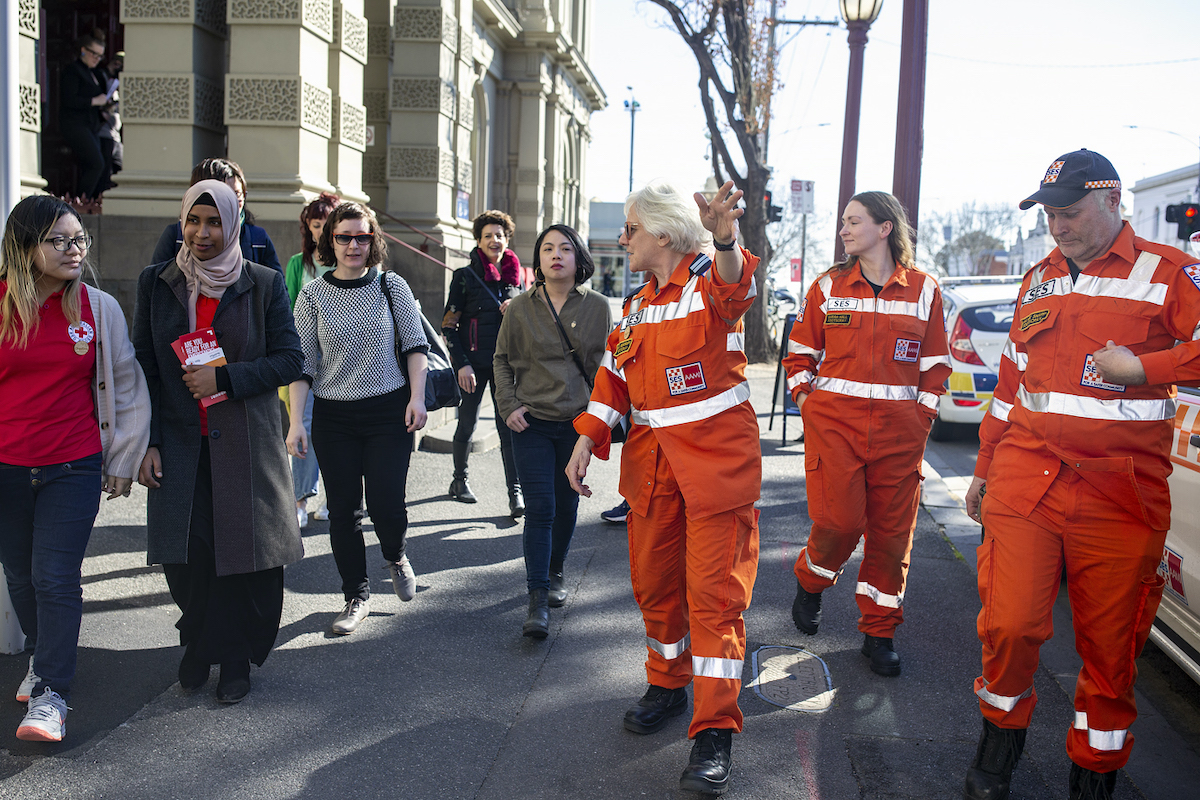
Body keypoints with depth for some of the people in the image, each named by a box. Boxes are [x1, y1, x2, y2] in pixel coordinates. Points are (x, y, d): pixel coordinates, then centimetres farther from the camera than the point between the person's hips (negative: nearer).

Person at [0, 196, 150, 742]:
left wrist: (124, 461, 4)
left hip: (74, 467, -2)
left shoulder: (99, 308, -2)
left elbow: (128, 387, 5)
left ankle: (50, 695, 2)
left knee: (56, 577, -6)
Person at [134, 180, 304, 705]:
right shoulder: (156, 283, 6)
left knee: (245, 552, 2)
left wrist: (225, 379, -14)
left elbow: (289, 360, -1)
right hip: (178, 445, 2)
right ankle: (200, 638, 29)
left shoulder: (264, 284, 1)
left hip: (246, 442, -1)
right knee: (185, 554, 3)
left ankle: (233, 659, 21)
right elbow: (143, 367, 6)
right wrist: (146, 443, -1)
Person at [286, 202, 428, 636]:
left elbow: (415, 344, 5)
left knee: (385, 502, -8)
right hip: (334, 417, 1)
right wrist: (295, 422, -6)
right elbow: (302, 363, 1)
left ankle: (396, 557, 27)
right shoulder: (312, 295, 1)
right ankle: (356, 597, 21)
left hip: (389, 413, -1)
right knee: (343, 510, 5)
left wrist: (417, 397, -6)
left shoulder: (392, 286, 1)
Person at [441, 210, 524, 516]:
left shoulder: (515, 275, 10)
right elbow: (449, 324, -3)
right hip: (473, 362, -2)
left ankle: (515, 491, -6)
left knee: (508, 423, -5)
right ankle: (460, 480, 28)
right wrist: (462, 364, -11)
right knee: (467, 422, 8)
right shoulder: (465, 276, -1)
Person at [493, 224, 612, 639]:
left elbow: (606, 364, 7)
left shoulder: (597, 307, 2)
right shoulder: (521, 308, 1)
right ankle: (537, 602, -6)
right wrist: (508, 405, -2)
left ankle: (555, 574, 34)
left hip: (579, 422, 1)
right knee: (539, 508, -8)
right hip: (532, 422, -1)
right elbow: (502, 360, 9)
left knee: (566, 506, 11)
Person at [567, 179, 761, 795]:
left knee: (714, 592, -6)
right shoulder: (637, 306, 14)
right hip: (652, 459, 7)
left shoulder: (710, 284, -9)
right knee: (654, 582, 15)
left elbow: (735, 285, -34)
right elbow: (614, 376, 14)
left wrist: (725, 239, -58)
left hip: (715, 455, -7)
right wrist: (587, 440, 1)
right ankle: (668, 685, 35)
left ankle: (714, 732, 1)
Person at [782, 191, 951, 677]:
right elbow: (800, 353, 12)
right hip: (833, 422, -1)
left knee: (892, 531, 4)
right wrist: (805, 401, 1)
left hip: (899, 429, 1)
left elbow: (935, 364, 10)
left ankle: (878, 631, 19)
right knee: (839, 520, -11)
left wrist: (923, 415, 2)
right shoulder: (828, 287, 6)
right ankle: (810, 582, 22)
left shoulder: (923, 290, 6)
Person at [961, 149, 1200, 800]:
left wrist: (1142, 367, -16)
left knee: (1109, 648, 5)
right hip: (1024, 477, 3)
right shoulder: (1040, 279, 16)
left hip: (1120, 492, -3)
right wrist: (985, 468, 24)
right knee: (1009, 625, -6)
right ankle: (1000, 741, 20)